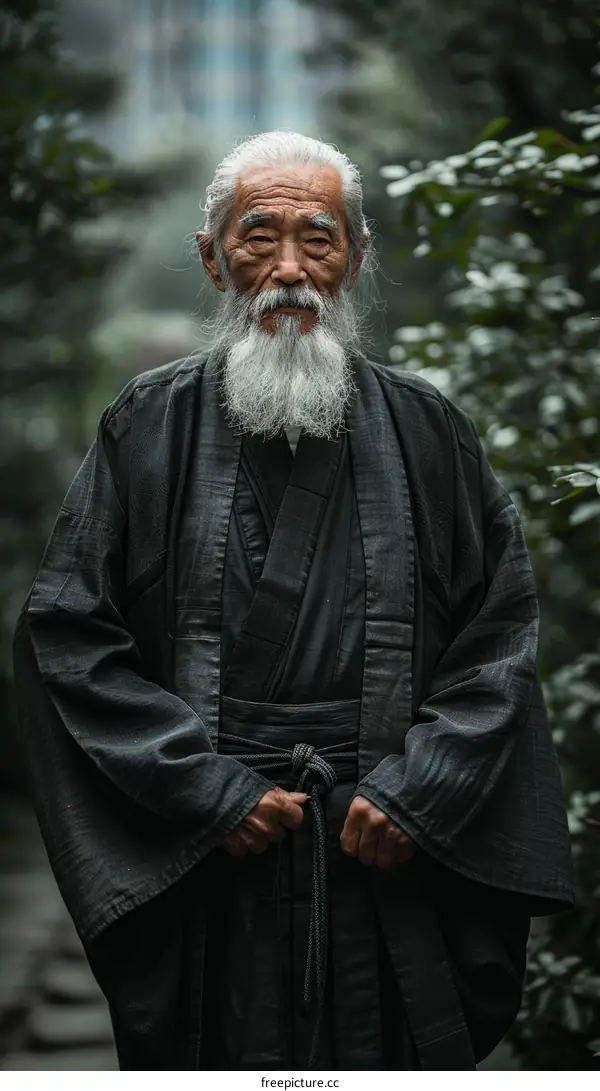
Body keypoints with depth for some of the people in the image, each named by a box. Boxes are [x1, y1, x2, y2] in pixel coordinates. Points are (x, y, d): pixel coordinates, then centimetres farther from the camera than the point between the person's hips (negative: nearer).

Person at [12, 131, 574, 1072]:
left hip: (395, 868, 1)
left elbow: (502, 633, 5)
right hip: (203, 878, -1)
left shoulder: (428, 431, 6)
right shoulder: (149, 429, 3)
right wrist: (209, 791, -8)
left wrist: (416, 793, -7)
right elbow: (65, 634, -1)